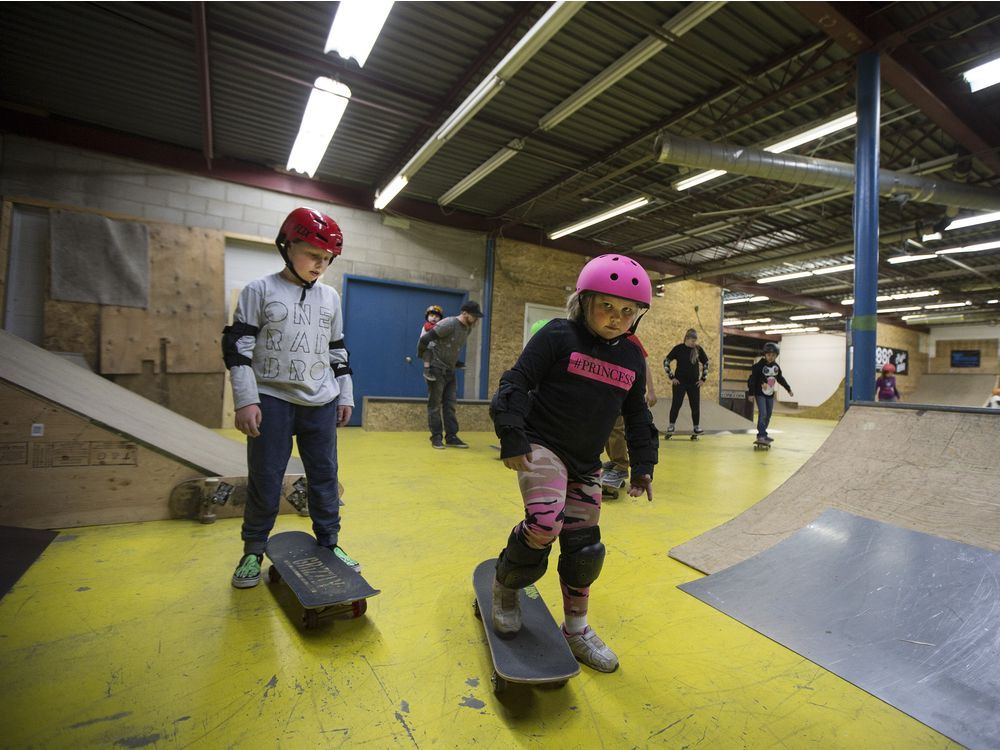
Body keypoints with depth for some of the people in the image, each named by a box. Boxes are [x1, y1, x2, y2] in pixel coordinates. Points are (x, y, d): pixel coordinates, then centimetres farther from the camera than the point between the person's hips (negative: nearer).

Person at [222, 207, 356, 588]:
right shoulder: (259, 291, -2)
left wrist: (345, 395, 11)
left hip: (320, 403, 3)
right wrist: (245, 400, -11)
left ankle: (330, 542, 24)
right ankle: (253, 551, 25)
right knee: (265, 480, 5)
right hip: (272, 400, -3)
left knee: (325, 476, 9)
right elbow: (238, 347, -4)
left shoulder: (330, 297, 10)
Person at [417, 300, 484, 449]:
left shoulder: (468, 328, 5)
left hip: (450, 371, 7)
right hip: (437, 370, -7)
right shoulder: (449, 324, -19)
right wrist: (422, 356, -7)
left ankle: (451, 437, 12)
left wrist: (456, 363, 14)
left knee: (450, 405, 8)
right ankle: (436, 437, 9)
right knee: (435, 405, 2)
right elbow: (425, 339, -19)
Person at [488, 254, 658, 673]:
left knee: (584, 545, 9)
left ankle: (576, 631, 30)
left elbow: (637, 416, 16)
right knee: (545, 524, -23)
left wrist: (643, 465, 10)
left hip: (586, 463, 6)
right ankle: (505, 587, 11)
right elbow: (517, 383, -13)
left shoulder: (632, 359, 8)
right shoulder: (559, 336, -10)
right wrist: (512, 439, -19)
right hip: (541, 446, -6)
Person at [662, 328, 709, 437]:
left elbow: (706, 363, 14)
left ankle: (697, 427, 14)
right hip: (679, 382, -3)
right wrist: (671, 377, -5)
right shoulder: (678, 348, -6)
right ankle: (671, 426, 7)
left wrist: (703, 378, 9)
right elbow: (666, 361, -3)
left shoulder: (698, 349, 2)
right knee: (676, 405, -2)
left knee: (696, 406, 4)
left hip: (694, 383, 3)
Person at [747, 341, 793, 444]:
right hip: (760, 394, -6)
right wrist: (751, 393, -19)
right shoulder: (759, 365, -16)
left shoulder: (776, 366, 3)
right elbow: (752, 379, -16)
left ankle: (763, 434, 21)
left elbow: (780, 378, 18)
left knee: (768, 415, 10)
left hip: (770, 395, 6)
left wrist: (788, 389, 23)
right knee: (763, 414, -16)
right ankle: (761, 435, -13)